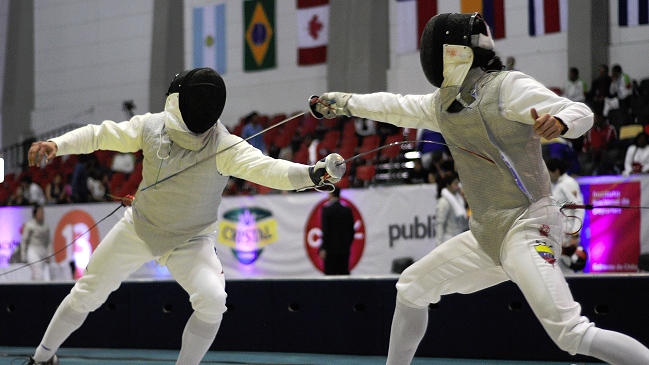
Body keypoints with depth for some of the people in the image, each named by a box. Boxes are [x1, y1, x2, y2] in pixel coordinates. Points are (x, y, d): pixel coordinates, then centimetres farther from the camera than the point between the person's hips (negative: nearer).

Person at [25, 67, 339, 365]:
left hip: (190, 241, -2)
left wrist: (311, 174, -66)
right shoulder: (151, 127, -19)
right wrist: (55, 144, -24)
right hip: (139, 229, 3)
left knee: (212, 300, -28)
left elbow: (265, 168, -47)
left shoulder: (224, 146, -29)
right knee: (86, 294, 11)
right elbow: (98, 135, -7)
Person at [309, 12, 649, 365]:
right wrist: (344, 102, 34)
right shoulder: (444, 101, 9)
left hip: (526, 229, -9)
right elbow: (394, 106, 26)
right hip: (487, 234, 9)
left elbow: (582, 113, -18)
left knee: (571, 334, -26)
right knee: (410, 289, 18)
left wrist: (558, 121, -40)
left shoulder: (507, 87, -14)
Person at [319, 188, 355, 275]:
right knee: (344, 274, 6)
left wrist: (323, 248, -12)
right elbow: (351, 231, 11)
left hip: (331, 249, -5)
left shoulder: (327, 209, -7)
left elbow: (325, 230, -12)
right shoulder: (347, 210, 8)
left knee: (330, 274, -4)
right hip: (344, 250, 5)